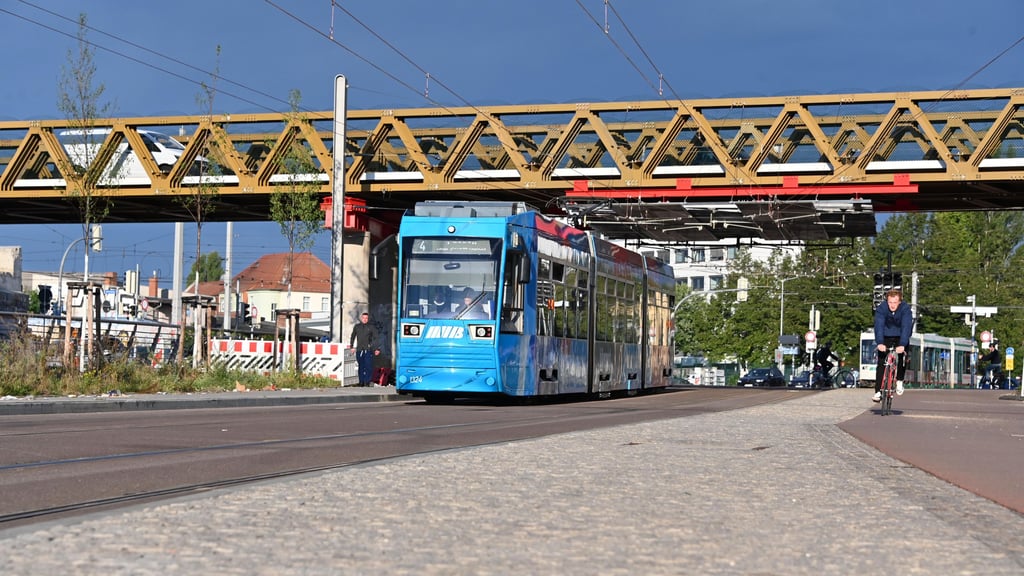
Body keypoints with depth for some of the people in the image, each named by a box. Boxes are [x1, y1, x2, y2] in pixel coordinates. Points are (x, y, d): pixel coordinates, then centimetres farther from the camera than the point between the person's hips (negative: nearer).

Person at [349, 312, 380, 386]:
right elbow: (353, 337, 22)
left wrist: (377, 349, -7)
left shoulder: (371, 327, 3)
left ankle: (367, 382, -5)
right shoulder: (357, 327, 11)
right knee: (361, 366, 4)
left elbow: (375, 338, 1)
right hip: (359, 350, 2)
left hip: (368, 350, -2)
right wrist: (351, 346, 21)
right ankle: (361, 382, 10)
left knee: (368, 366, -8)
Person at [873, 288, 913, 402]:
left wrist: (902, 345, -49)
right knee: (881, 364, -11)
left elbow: (906, 327, -35)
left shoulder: (905, 309, -24)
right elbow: (879, 326, -32)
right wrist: (879, 343, -48)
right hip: (886, 338, 0)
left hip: (901, 338, 0)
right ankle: (878, 392, -10)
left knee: (902, 356, -22)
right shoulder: (881, 309, -21)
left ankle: (899, 381, 1)